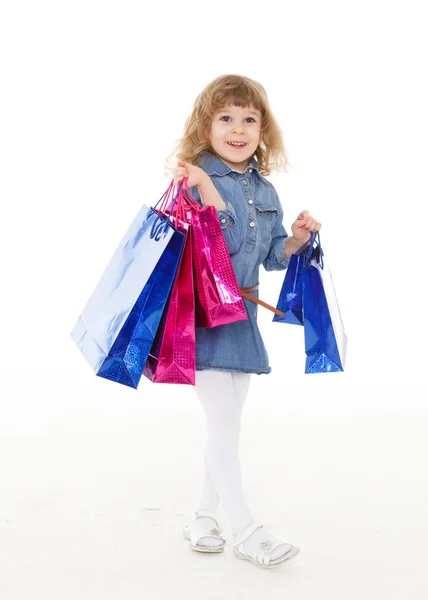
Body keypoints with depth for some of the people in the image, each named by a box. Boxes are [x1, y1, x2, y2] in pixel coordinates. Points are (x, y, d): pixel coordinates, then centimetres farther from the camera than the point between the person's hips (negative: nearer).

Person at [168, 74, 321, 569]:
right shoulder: (194, 179, -10)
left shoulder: (265, 190, 10)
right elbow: (225, 242, -22)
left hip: (242, 317, 7)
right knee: (222, 423, -5)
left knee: (227, 426, 13)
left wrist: (297, 238, -1)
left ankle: (204, 519, 27)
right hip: (203, 315, -7)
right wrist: (205, 186, -31)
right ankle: (245, 531, 7)